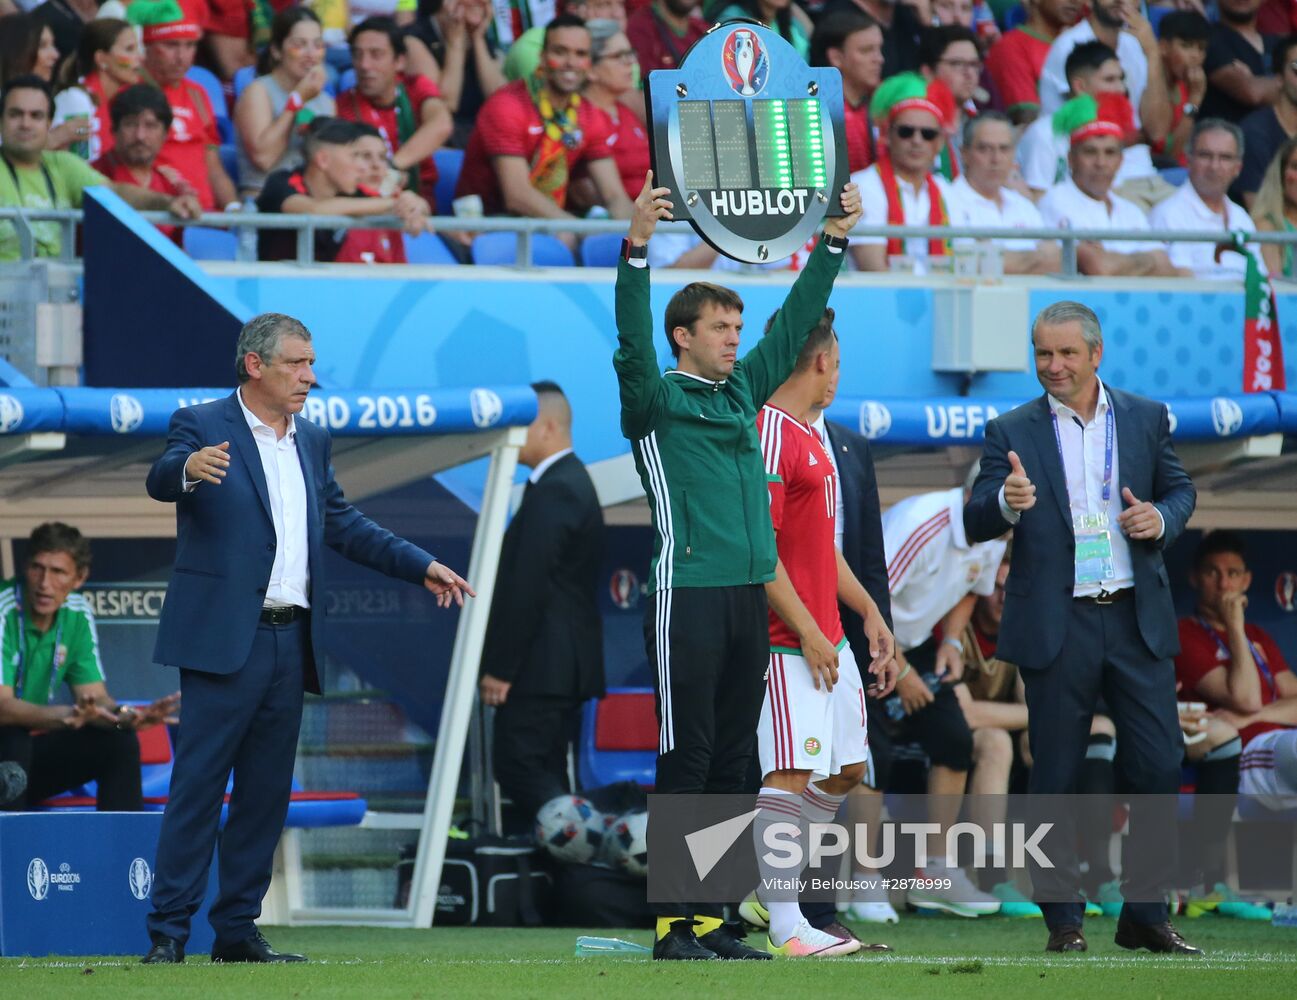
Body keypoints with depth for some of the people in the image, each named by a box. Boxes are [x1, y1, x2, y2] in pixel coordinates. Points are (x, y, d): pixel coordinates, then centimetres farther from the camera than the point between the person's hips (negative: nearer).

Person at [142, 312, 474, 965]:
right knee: (197, 786, -7)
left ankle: (237, 931, 15)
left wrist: (422, 566, 14)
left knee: (266, 794, 8)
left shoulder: (311, 443, 17)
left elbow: (344, 525, 23)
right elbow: (160, 481, -23)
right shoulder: (202, 427, -4)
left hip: (289, 642, 7)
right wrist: (188, 468, -47)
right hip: (224, 639, -7)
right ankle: (168, 931, -6)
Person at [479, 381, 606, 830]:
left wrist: (499, 667, -18)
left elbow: (528, 587, -21)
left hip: (541, 668, -10)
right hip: (567, 665, 10)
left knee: (519, 768, -11)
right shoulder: (573, 482, 17)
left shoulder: (552, 493, -17)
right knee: (544, 773, 10)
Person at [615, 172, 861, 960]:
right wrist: (638, 246, -31)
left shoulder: (744, 391, 16)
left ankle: (711, 919, 11)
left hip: (749, 595, 7)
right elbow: (633, 338, -19)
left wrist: (836, 239, 15)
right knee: (687, 760, -7)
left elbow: (796, 320, 21)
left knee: (732, 764, 7)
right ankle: (674, 924, -6)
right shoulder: (657, 400, -2)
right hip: (688, 596, -7)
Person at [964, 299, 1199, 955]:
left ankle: (1145, 913, 10)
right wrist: (1007, 503, -26)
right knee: (1054, 778, 3)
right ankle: (1063, 919, 11)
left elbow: (1181, 489, 17)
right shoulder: (1012, 432, 2)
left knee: (1159, 767, 0)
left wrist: (1162, 518, -6)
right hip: (1056, 624, -2)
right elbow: (975, 525, -3)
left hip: (1138, 621, 2)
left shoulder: (1146, 419, 8)